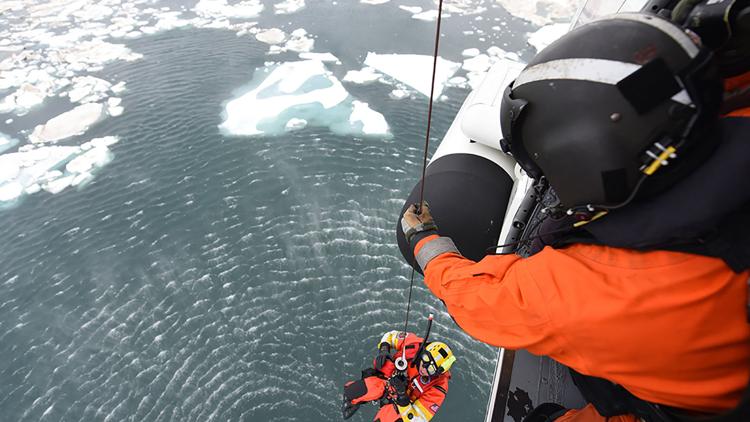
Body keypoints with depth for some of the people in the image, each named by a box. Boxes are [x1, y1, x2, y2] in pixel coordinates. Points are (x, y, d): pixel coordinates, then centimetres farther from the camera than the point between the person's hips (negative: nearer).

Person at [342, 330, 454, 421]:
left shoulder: (437, 389, -24)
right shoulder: (415, 344, -23)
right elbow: (390, 335, -5)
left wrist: (402, 394, -37)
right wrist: (383, 349, -25)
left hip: (402, 403, 0)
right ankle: (352, 401, 11)